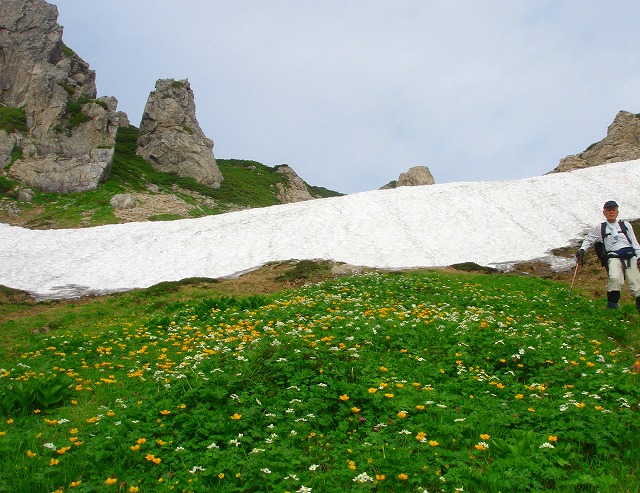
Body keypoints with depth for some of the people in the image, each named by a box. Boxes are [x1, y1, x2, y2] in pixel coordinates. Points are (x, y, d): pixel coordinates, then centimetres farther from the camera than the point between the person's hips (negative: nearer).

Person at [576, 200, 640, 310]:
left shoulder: (626, 225, 19)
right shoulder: (599, 228, 16)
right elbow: (589, 240, 22)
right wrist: (582, 250, 3)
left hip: (630, 256, 2)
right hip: (614, 257, -2)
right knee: (615, 278, -28)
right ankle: (612, 304, -15)